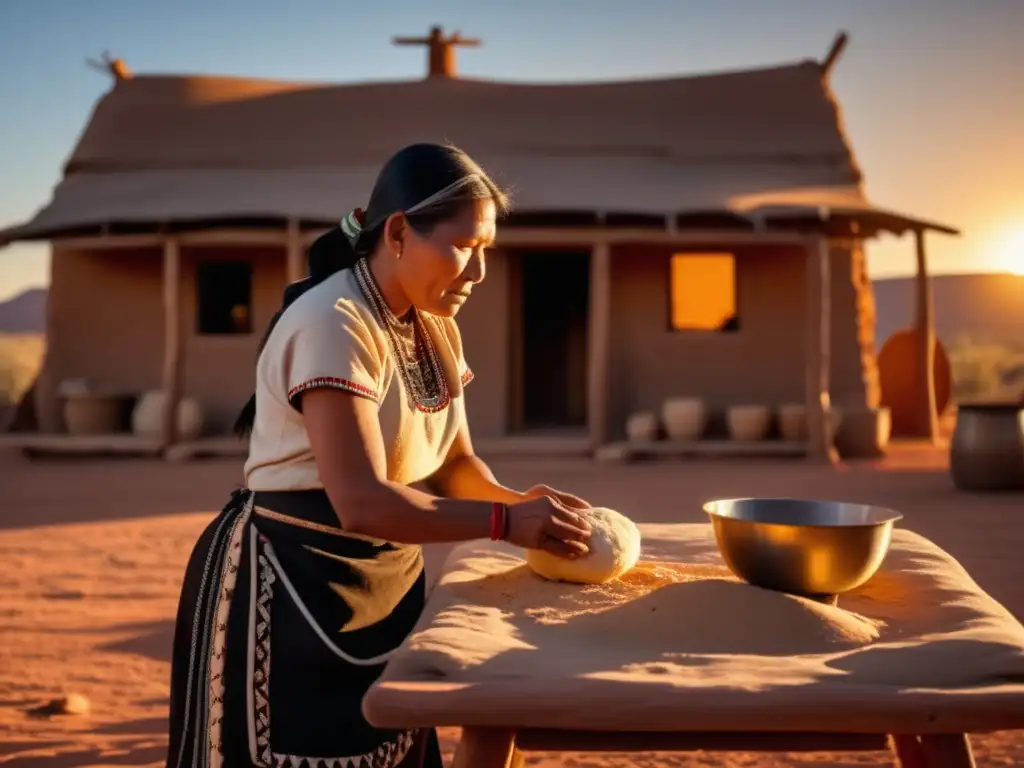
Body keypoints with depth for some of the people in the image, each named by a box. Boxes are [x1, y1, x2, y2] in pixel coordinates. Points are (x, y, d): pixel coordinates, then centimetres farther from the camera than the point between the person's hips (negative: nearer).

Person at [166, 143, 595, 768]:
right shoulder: (334, 324, -24)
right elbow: (361, 502, -30)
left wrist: (521, 502, -13)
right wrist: (505, 521, -30)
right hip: (290, 588, -8)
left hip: (383, 578, 9)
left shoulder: (436, 329, 4)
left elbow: (454, 462, 6)